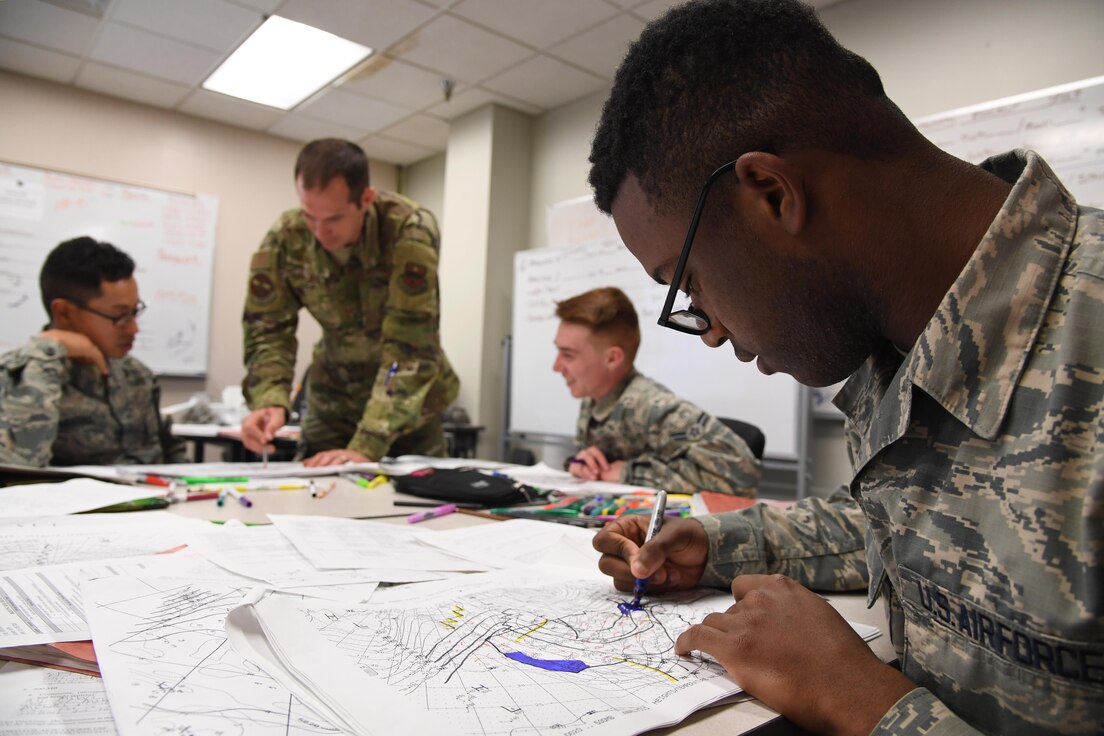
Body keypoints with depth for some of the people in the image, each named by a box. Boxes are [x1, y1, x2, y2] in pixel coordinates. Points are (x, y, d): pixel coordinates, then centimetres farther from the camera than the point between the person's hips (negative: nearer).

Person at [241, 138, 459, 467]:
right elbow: (267, 331, -12)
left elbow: (409, 345, -33)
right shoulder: (284, 239, -16)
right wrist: (269, 401, -33)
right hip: (333, 399, 3)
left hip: (409, 403, -2)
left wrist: (367, 446, -39)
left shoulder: (410, 231, -28)